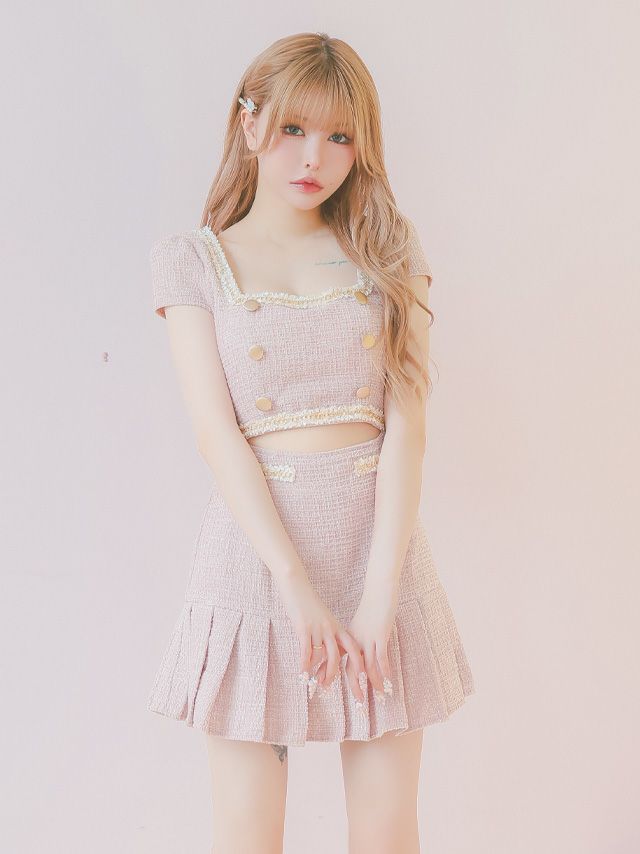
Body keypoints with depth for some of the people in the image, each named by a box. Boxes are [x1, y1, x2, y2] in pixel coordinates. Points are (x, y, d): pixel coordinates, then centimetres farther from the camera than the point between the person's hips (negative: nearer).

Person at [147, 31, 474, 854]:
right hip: (256, 544, -1)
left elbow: (405, 422, -1)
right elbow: (216, 429, -6)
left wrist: (381, 588, -11)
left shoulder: (388, 251, 8)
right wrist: (297, 584, -15)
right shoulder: (192, 259, 4)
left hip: (378, 534, 2)